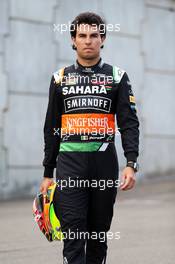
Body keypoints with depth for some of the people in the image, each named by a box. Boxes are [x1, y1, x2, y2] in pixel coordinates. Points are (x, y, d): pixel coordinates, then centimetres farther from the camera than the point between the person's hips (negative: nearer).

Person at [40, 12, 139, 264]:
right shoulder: (60, 78, 10)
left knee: (99, 232, 9)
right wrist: (48, 173, 9)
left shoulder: (117, 77, 6)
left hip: (105, 160, 0)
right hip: (70, 161, 0)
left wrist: (131, 164, -14)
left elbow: (129, 123, -1)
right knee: (74, 233, -9)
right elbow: (52, 129, 12)